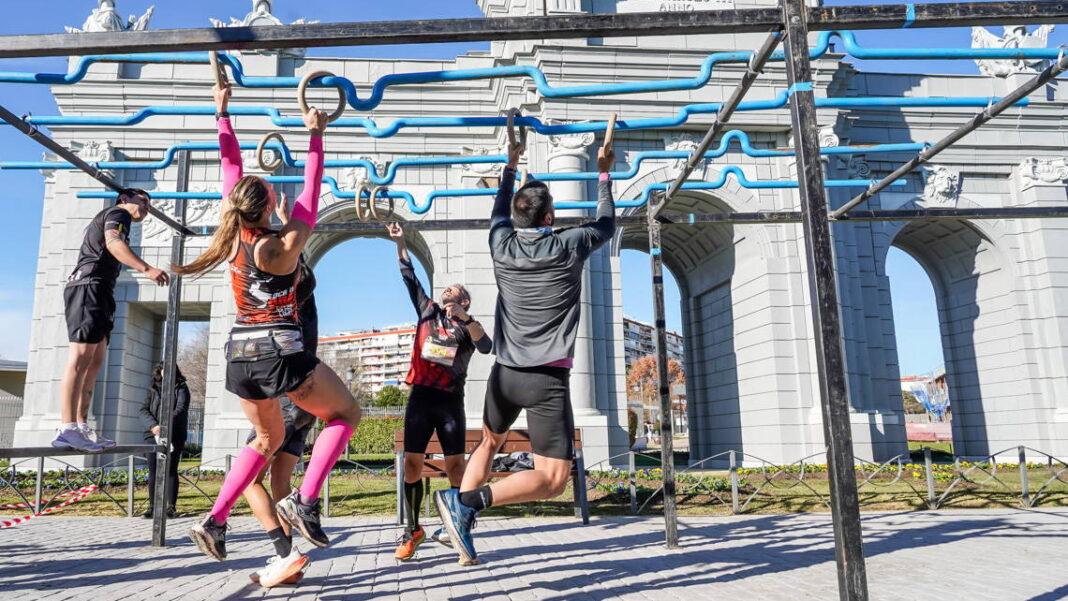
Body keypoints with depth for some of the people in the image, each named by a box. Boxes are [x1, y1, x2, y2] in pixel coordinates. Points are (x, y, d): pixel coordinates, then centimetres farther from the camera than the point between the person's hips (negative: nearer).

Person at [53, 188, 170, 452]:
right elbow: (113, 242, -19)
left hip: (96, 291, 11)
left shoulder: (106, 217, 32)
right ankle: (67, 429, -24)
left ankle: (80, 427, 2)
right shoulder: (118, 213, 3)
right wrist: (146, 268, -33)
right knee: (81, 357, -18)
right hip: (90, 286, -11)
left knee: (94, 361, 5)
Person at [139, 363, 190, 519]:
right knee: (153, 471, 3)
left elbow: (181, 409, -7)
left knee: (170, 471, -4)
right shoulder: (153, 390, 15)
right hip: (153, 435, 3)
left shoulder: (181, 388, 7)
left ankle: (171, 507, -1)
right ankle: (152, 506, 9)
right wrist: (153, 426, -16)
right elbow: (144, 410, 3)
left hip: (174, 435, -3)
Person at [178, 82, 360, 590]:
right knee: (345, 413, 11)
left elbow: (230, 167, 9)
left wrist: (222, 113, 17)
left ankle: (215, 520, 16)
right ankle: (305, 500, -6)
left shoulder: (232, 235, 1)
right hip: (280, 352, -7)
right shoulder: (283, 246, -14)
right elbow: (310, 193, -7)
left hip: (240, 354, 7)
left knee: (267, 438, 26)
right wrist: (315, 136, -1)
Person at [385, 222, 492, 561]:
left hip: (450, 400, -2)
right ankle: (412, 530, 9)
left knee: (455, 465, -2)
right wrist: (400, 243, 8)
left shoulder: (467, 326, 6)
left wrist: (464, 317, -22)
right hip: (420, 397, 2)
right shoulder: (427, 311, 15)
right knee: (412, 463, -1)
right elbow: (409, 277, 14)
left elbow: (487, 347, -14)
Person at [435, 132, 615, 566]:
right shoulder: (568, 247, -4)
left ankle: (464, 536, 20)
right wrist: (604, 175, 28)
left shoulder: (502, 246, 5)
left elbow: (498, 213, 28)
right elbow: (606, 224, 16)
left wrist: (510, 167, 40)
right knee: (553, 479, -4)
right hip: (547, 380, -5)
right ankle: (466, 501, -21)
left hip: (505, 374, 6)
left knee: (489, 443, 29)